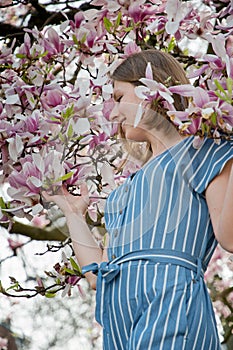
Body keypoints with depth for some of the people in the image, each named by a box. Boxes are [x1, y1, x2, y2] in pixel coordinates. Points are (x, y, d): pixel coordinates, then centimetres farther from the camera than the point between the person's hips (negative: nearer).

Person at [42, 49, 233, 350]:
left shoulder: (199, 150, 9)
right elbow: (98, 275, 21)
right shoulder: (128, 188, 28)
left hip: (172, 303, -6)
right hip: (119, 320, 7)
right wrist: (73, 213, 30)